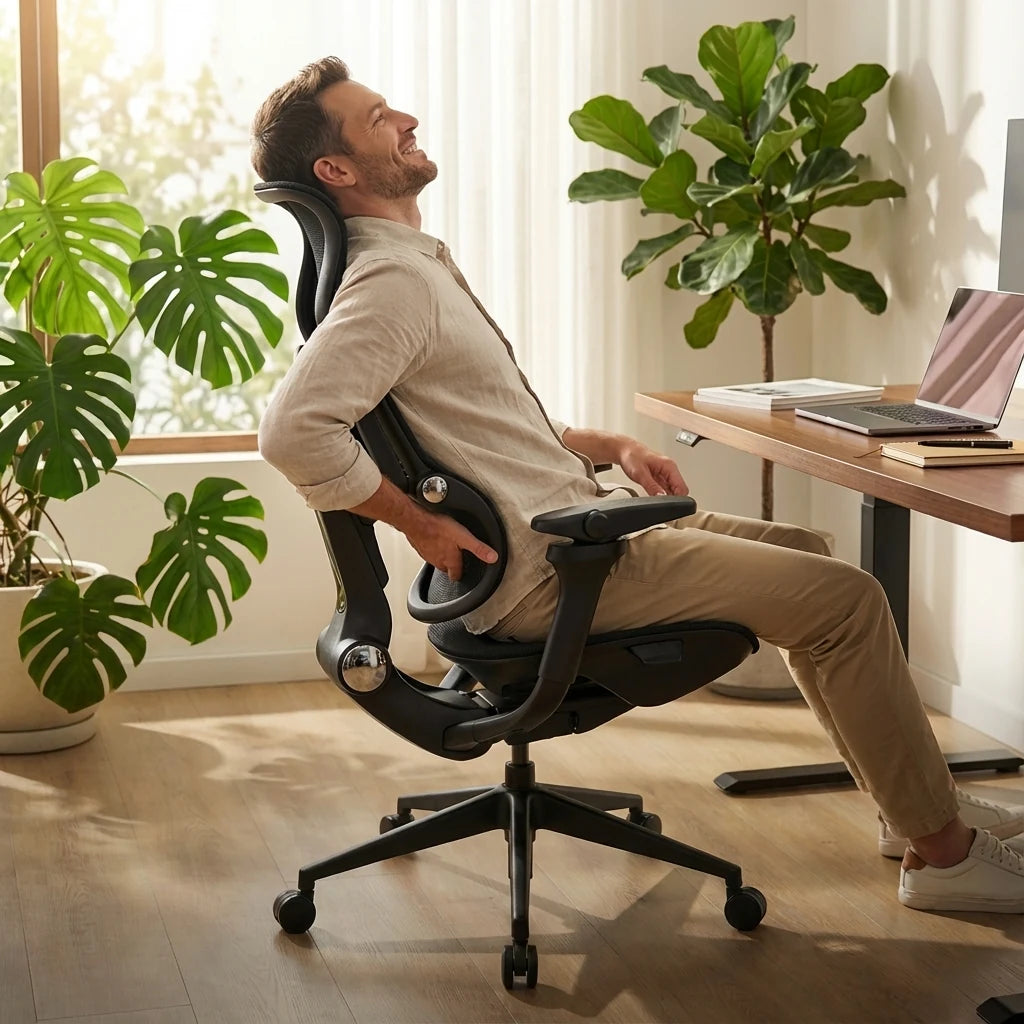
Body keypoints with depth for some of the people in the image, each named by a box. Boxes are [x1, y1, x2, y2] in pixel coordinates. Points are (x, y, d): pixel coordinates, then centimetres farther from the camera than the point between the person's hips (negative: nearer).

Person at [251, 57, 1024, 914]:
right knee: (844, 595, -11)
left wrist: (604, 447, 11)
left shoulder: (420, 265, 15)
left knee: (802, 551, 18)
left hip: (573, 519, 11)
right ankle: (941, 851, 3)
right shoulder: (390, 282, -18)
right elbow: (295, 430, -32)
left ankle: (913, 800, 25)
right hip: (548, 570, -11)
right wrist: (419, 522, -23)